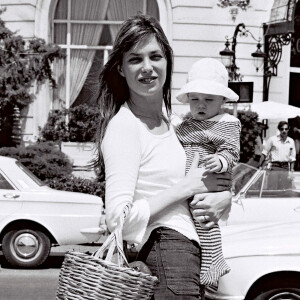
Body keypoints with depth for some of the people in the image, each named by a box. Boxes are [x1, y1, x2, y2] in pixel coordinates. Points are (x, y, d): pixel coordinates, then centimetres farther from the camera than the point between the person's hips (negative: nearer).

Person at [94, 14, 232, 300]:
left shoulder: (174, 123, 13)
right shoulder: (124, 125, -11)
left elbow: (224, 180, 19)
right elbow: (118, 219, -19)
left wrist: (223, 199, -4)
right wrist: (189, 187, -13)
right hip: (166, 254, -8)